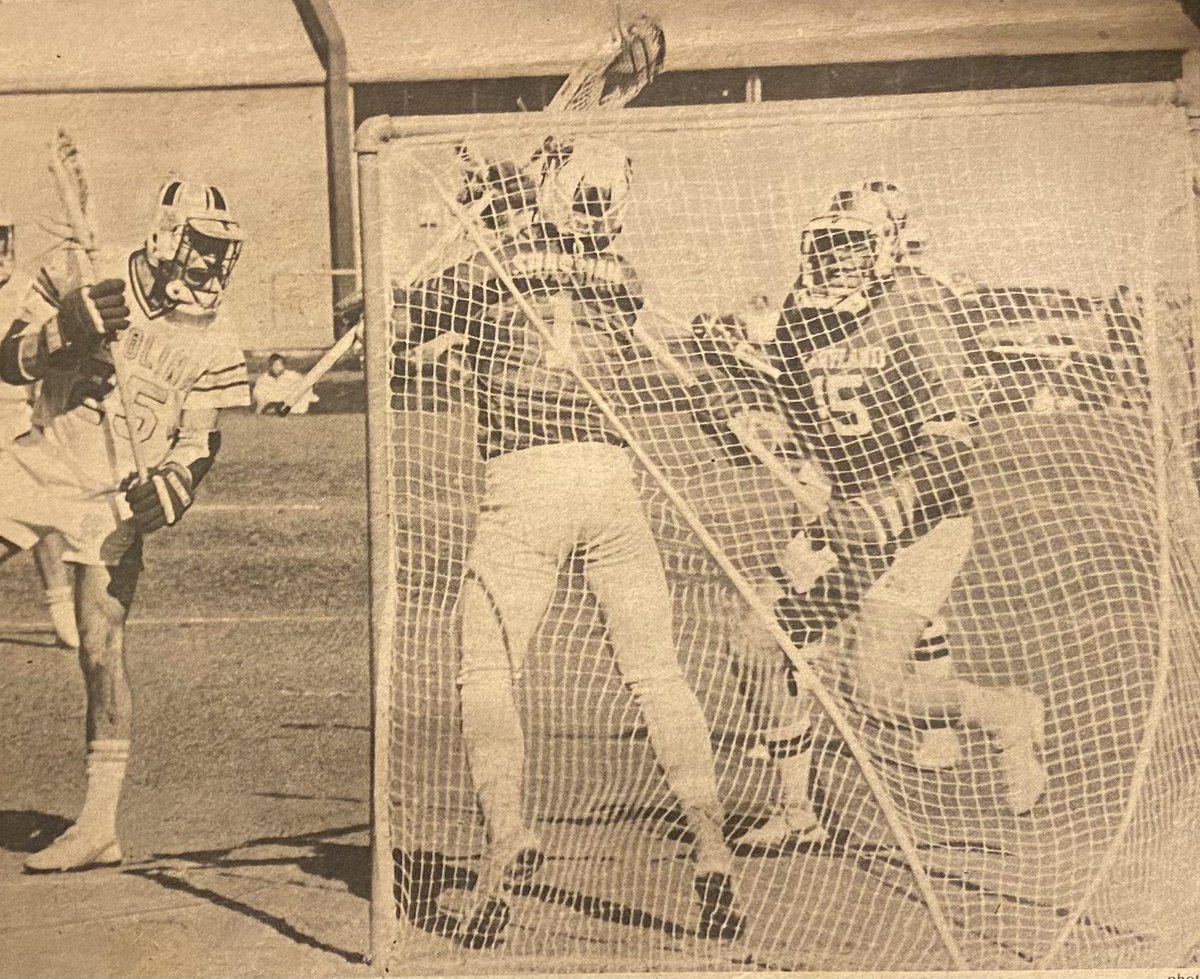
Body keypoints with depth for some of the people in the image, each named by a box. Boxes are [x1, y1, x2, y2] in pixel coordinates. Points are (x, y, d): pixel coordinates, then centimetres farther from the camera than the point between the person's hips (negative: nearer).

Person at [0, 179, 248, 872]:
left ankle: (100, 827, 0)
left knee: (102, 651, -9)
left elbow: (199, 443, -2)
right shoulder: (93, 296, 2)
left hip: (113, 502, -3)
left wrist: (173, 486, -22)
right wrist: (67, 327, -20)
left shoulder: (212, 345, -2)